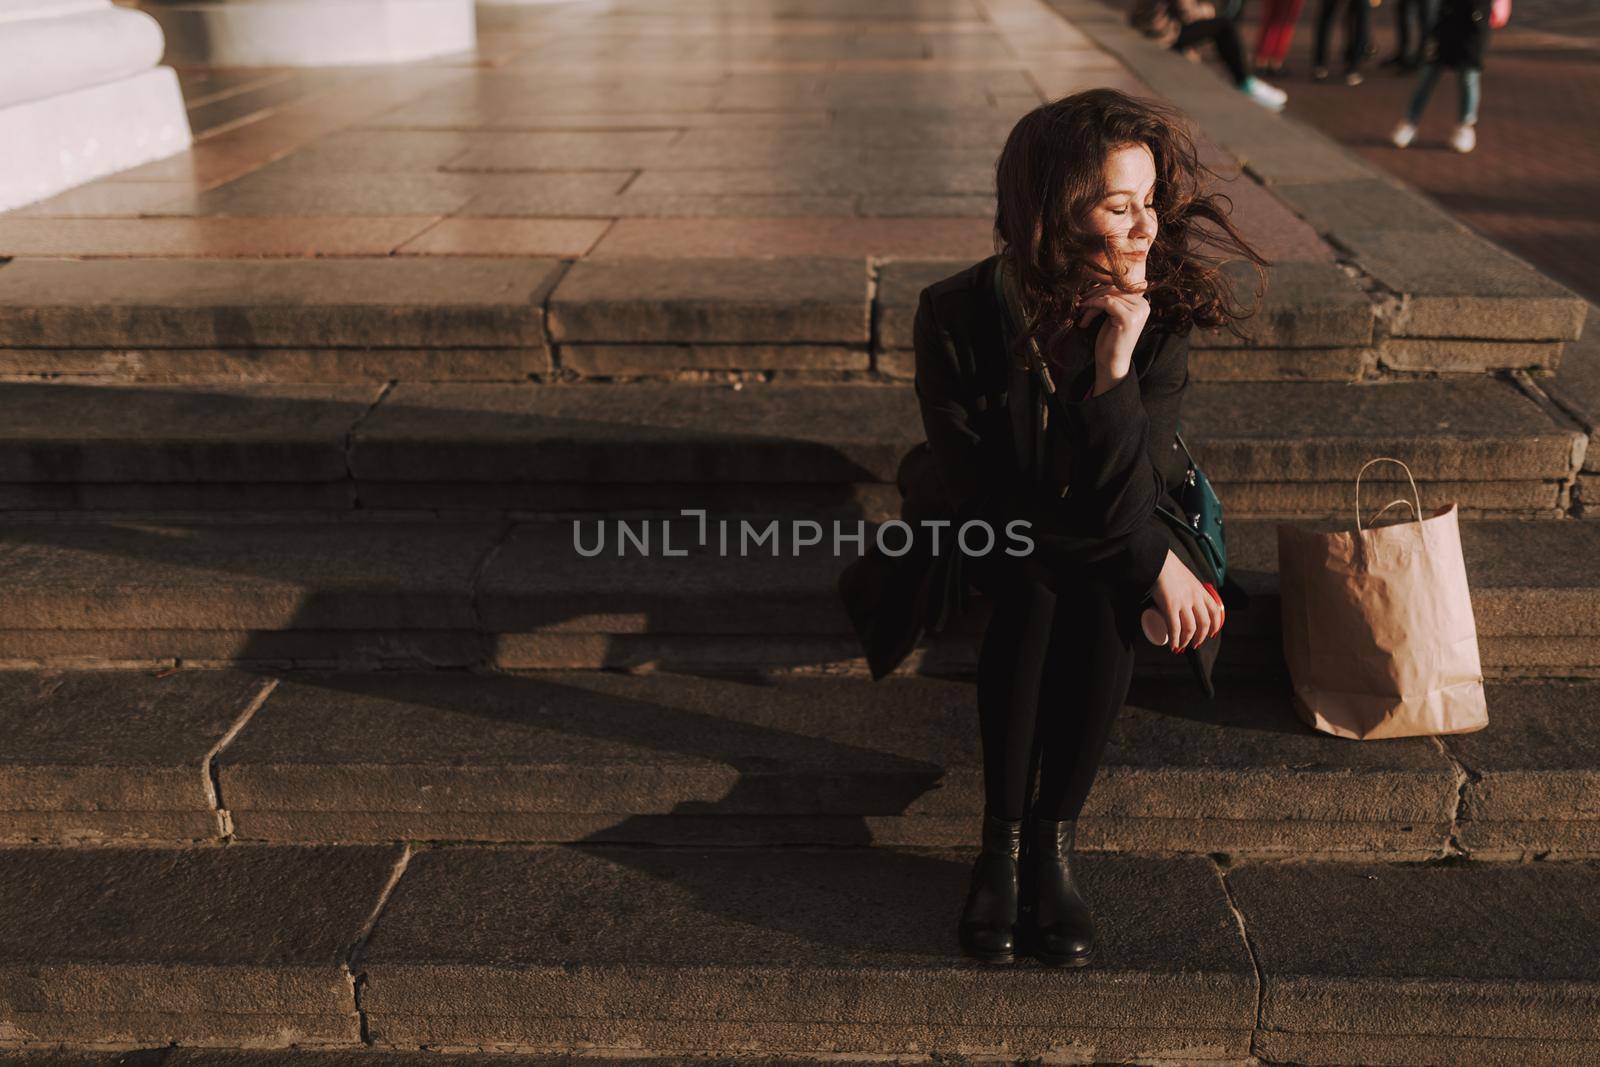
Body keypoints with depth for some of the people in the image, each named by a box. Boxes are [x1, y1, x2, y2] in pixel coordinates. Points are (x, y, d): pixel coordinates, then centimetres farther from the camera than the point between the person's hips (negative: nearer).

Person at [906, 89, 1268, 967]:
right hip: (996, 538, -1)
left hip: (1111, 537, 2)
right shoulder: (958, 316, -23)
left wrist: (1115, 366, -37)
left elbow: (1125, 505, -24)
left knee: (1108, 594, -30)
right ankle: (1001, 840, -21)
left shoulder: (1157, 317, -18)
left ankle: (1055, 838, -18)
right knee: (1036, 584, -32)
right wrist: (1150, 562, -22)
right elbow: (978, 497, -20)